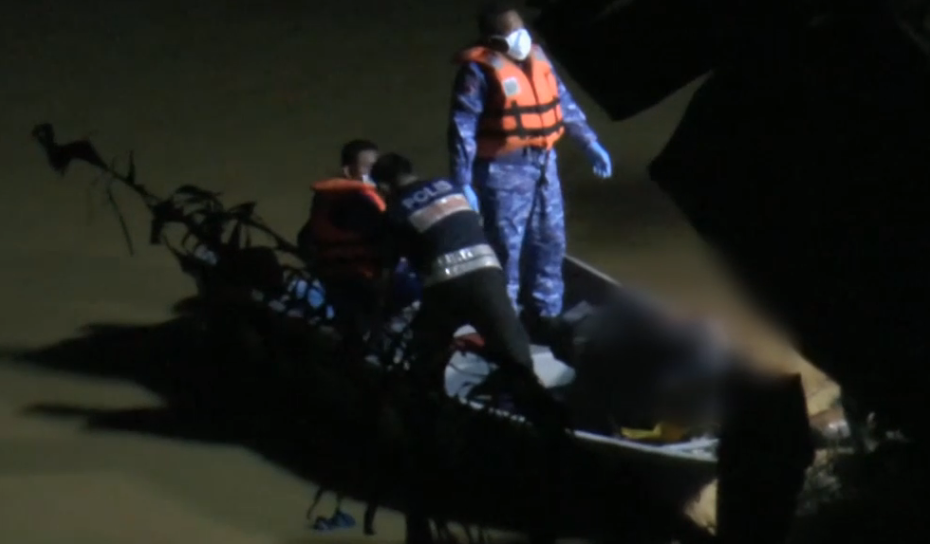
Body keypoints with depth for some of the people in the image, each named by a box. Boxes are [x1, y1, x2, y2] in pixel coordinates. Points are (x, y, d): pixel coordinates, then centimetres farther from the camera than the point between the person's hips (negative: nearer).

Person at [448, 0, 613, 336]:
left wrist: (590, 144, 18)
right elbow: (462, 128, -17)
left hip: (543, 163, 7)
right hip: (504, 170, -7)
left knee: (550, 240, 14)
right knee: (506, 246, -2)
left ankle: (546, 314, 28)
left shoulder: (536, 57, 5)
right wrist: (462, 185, -21)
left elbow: (564, 104, 17)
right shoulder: (479, 70, -15)